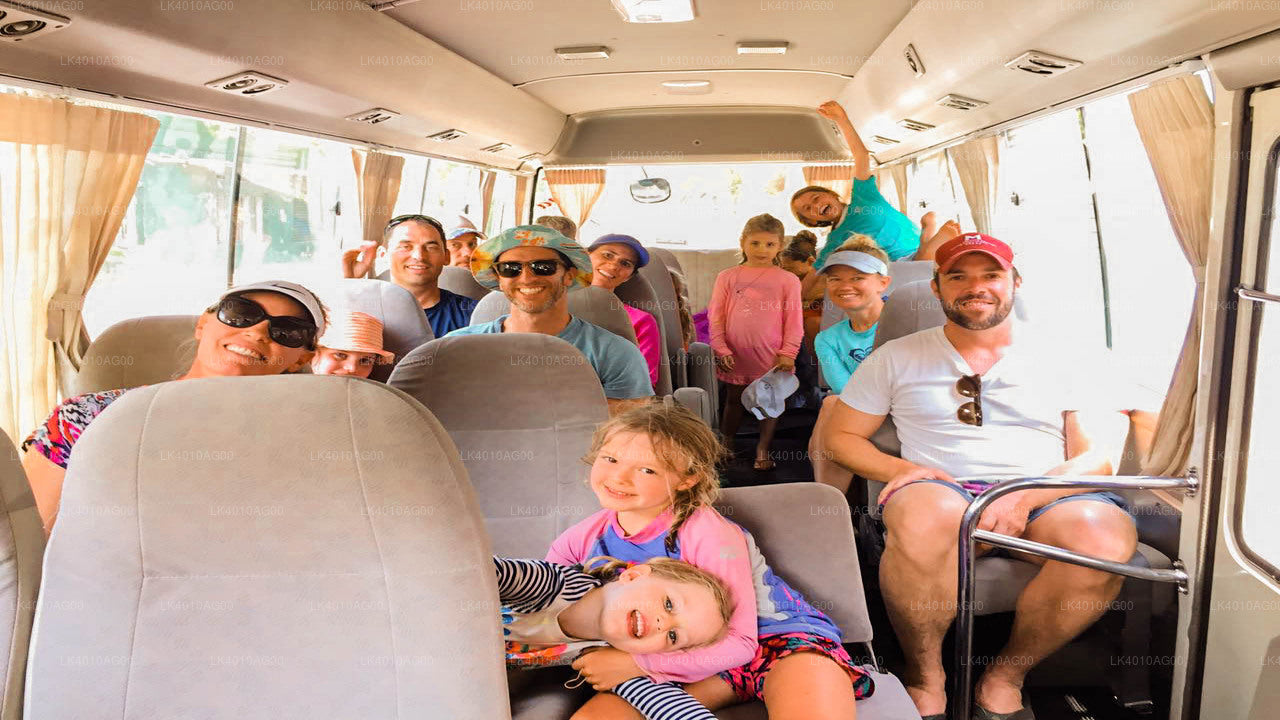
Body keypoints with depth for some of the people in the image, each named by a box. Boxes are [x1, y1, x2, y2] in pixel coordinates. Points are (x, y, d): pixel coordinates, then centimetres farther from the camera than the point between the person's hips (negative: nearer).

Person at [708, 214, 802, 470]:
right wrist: (721, 349, -5)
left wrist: (788, 353, -6)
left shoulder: (788, 280, -1)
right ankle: (727, 445, 32)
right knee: (733, 400, 15)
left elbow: (794, 321, 0)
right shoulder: (727, 277, 2)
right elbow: (715, 317, 1)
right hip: (735, 356, 1)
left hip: (771, 357, -1)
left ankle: (763, 449, 22)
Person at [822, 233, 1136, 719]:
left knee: (1107, 537, -33)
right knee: (925, 515, -39)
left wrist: (1026, 497, -13)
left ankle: (1005, 679, -10)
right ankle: (925, 681, -14)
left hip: (1045, 500, 2)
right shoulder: (898, 358, 15)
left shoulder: (1058, 358, 16)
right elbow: (840, 436, 14)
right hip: (945, 492, -1)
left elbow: (1097, 456, 7)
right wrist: (902, 470, -7)